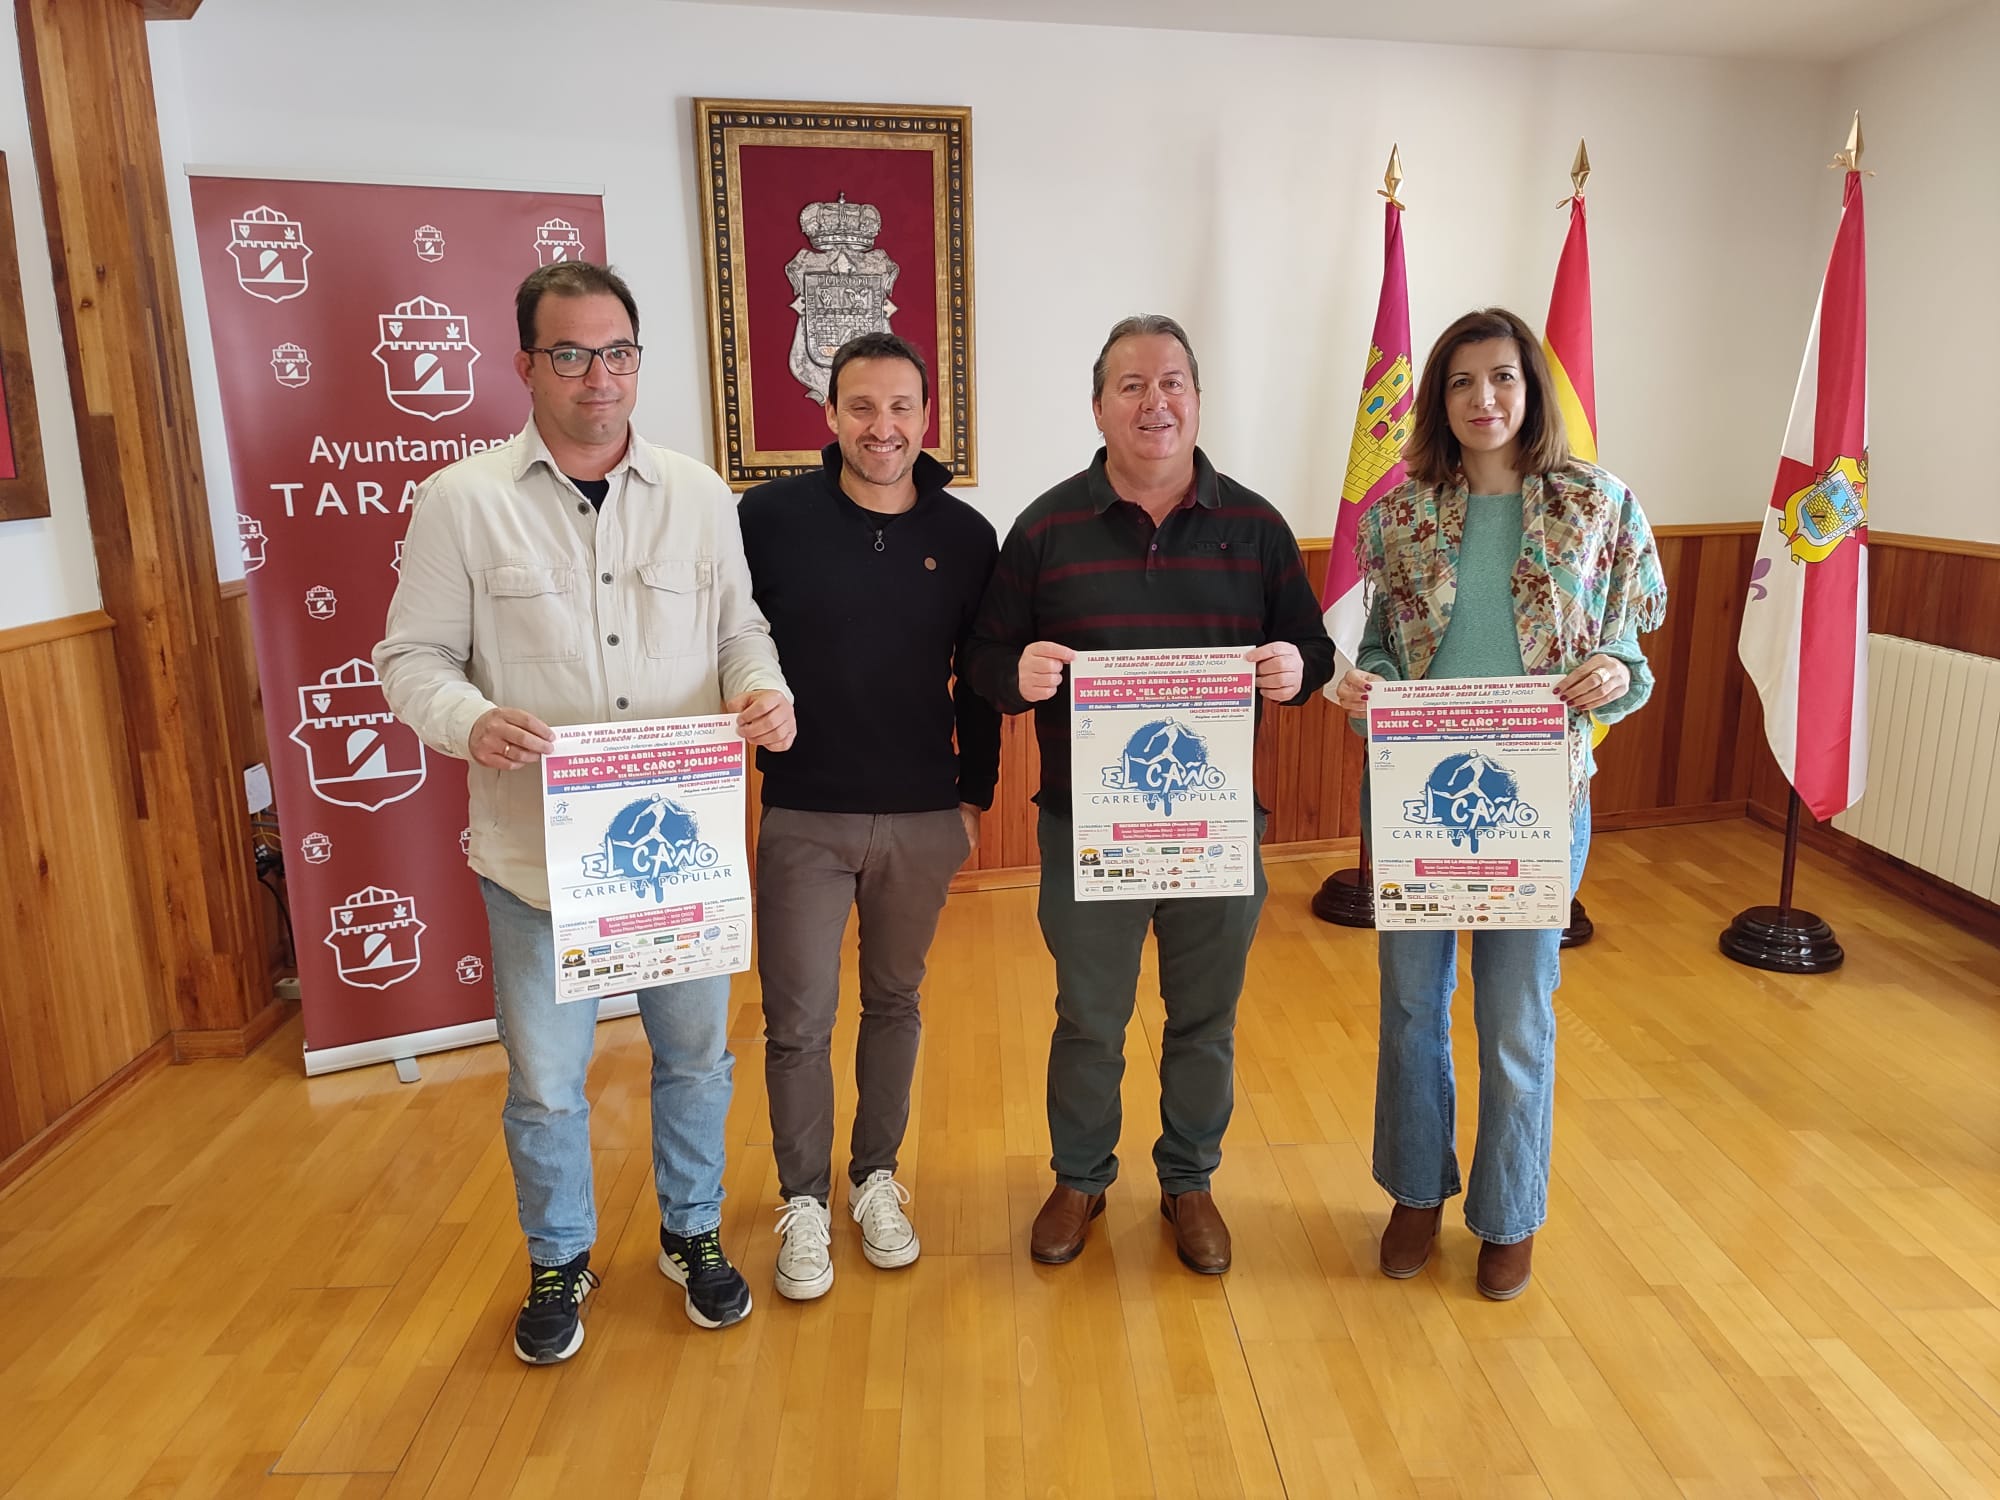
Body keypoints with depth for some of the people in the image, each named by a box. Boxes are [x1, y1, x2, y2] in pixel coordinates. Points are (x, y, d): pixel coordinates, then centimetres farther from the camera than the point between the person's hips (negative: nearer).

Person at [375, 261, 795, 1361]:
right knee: (544, 1079, 10)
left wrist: (764, 693, -13)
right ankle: (559, 1263, 37)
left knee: (695, 1054, 16)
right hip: (538, 848, -2)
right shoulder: (461, 501, -2)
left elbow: (741, 629, 10)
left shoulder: (698, 495, 6)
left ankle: (693, 1232, 40)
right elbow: (413, 657, 0)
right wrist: (472, 723, -22)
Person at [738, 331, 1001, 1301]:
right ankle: (804, 1201, 25)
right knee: (798, 1021, 5)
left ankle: (876, 1178, 34)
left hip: (922, 819, 2)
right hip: (802, 817, -2)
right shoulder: (771, 516, -6)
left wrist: (975, 795, 8)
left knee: (894, 1004, 15)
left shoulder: (965, 536, 0)